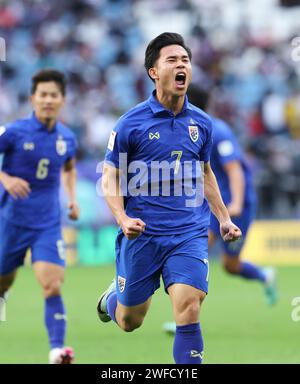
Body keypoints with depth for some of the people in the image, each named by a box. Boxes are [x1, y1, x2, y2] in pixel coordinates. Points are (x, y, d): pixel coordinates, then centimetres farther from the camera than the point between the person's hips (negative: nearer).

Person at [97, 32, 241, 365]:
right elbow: (110, 179, -3)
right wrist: (123, 219, -19)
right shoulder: (131, 123, -6)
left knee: (188, 308, -20)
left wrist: (223, 218, 18)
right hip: (142, 234, -2)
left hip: (189, 234, 2)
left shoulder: (201, 123, 6)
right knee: (129, 322, 12)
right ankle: (113, 295, 48)